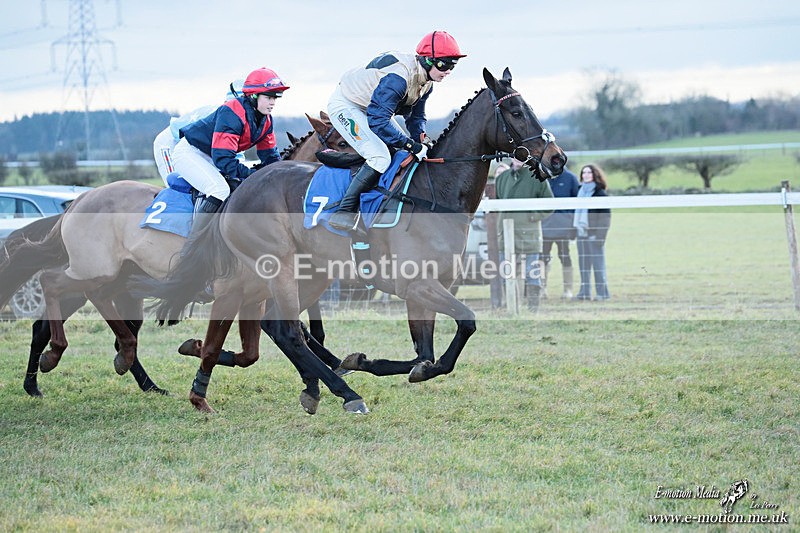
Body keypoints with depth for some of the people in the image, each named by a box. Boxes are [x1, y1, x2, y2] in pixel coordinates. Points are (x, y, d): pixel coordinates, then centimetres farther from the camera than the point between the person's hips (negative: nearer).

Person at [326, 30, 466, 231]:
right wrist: (411, 145, -36)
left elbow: (416, 116, 8)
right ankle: (344, 212, -23)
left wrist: (420, 138, -13)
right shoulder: (398, 77, -34)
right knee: (380, 157, -27)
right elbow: (378, 121, -37)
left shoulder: (426, 81, -4)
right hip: (345, 106, -10)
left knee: (408, 153, 7)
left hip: (371, 109, 10)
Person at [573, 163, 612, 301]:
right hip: (581, 232, 7)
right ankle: (585, 292, 12)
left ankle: (603, 292, 1)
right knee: (583, 262, 8)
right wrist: (575, 228, 15)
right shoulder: (581, 191, 14)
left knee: (597, 262, -4)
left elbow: (605, 216, -11)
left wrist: (599, 235, -16)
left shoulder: (600, 193, -7)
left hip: (594, 233, -7)